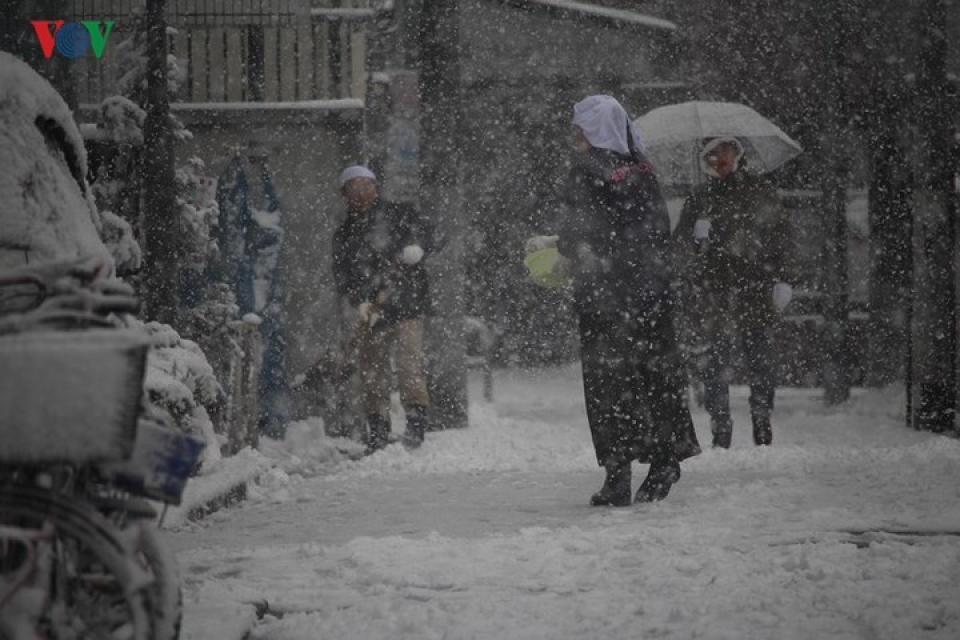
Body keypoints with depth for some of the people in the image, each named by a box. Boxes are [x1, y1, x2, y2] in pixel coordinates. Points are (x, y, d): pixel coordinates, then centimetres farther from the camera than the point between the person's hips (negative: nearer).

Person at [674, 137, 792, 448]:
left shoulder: (759, 189, 9)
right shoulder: (700, 196, 12)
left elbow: (780, 233, 9)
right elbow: (680, 237, 15)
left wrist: (779, 279, -1)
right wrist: (697, 235, -10)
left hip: (756, 284, -1)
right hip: (714, 288, 1)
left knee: (760, 354, -4)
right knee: (716, 355, -4)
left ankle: (762, 422, 7)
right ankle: (720, 427, 0)